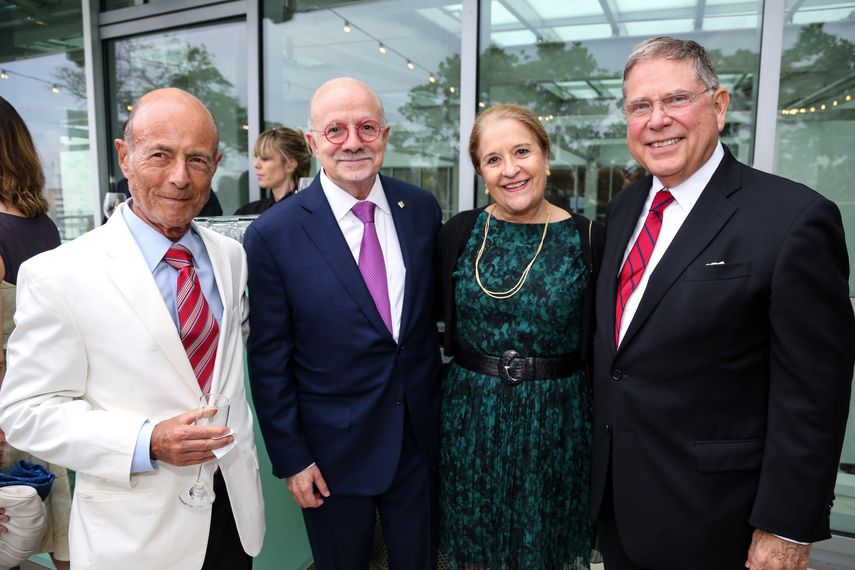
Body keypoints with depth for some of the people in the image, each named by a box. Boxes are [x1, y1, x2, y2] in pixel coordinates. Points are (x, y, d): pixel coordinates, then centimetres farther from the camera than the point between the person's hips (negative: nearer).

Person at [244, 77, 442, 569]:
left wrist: (440, 410, 10)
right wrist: (291, 458, -5)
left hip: (420, 437, 3)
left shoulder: (423, 209, -3)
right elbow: (269, 359, -8)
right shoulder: (274, 234, -14)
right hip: (333, 450, -3)